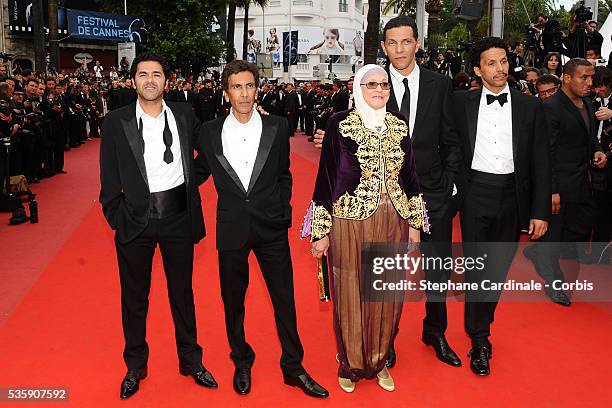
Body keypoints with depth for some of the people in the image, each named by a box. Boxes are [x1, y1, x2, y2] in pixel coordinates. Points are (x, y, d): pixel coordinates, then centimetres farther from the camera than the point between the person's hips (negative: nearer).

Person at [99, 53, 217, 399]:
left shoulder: (184, 115, 0)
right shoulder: (116, 122, -3)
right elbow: (109, 179, -2)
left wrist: (188, 183, 4)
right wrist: (116, 217, -5)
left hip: (178, 216, 1)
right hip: (135, 219, -1)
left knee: (182, 292, 14)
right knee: (134, 297, 12)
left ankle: (191, 361, 31)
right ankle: (135, 366, 32)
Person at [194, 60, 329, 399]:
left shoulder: (277, 127, -1)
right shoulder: (210, 132, -1)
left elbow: (283, 175, 8)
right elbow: (199, 173, 11)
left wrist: (283, 212, 2)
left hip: (271, 228, 0)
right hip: (231, 228, 1)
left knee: (284, 299, 8)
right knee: (233, 301, 14)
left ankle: (293, 367, 26)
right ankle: (242, 363, 36)